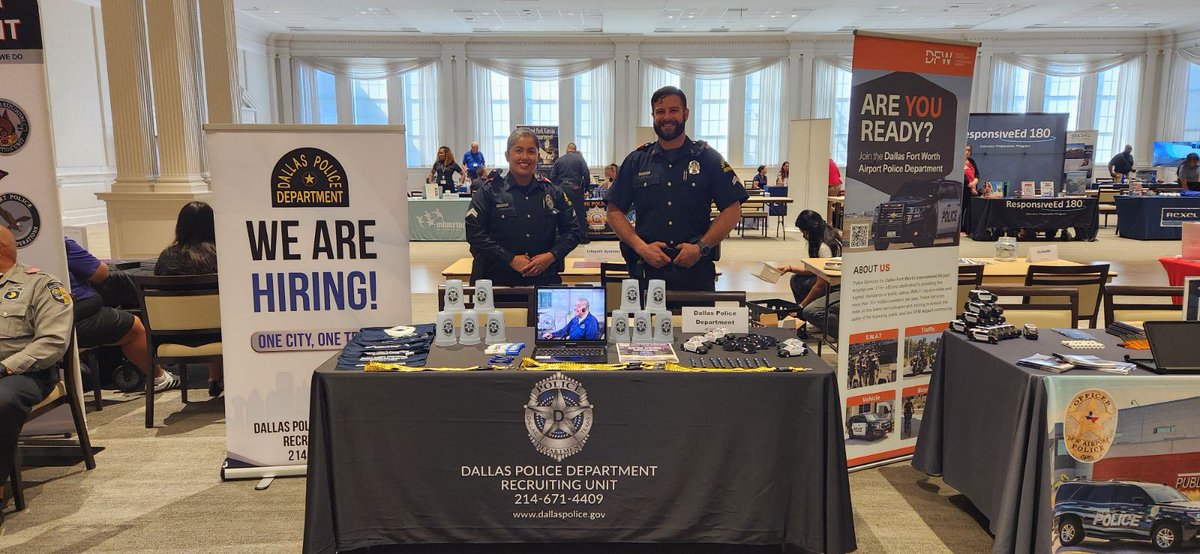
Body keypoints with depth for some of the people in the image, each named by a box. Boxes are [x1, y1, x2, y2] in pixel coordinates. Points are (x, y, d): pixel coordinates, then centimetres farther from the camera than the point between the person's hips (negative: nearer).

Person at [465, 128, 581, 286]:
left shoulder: (553, 193, 8)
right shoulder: (490, 192, 1)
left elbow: (572, 230, 9)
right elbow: (475, 233, -7)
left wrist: (551, 256, -8)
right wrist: (511, 259, -15)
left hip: (544, 280, 2)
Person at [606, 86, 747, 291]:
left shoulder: (706, 158, 4)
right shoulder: (636, 161, 9)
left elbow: (732, 210, 1)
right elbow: (614, 212, 7)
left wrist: (701, 247, -10)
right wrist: (641, 247, -7)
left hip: (696, 270, -1)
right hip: (647, 269, 1)